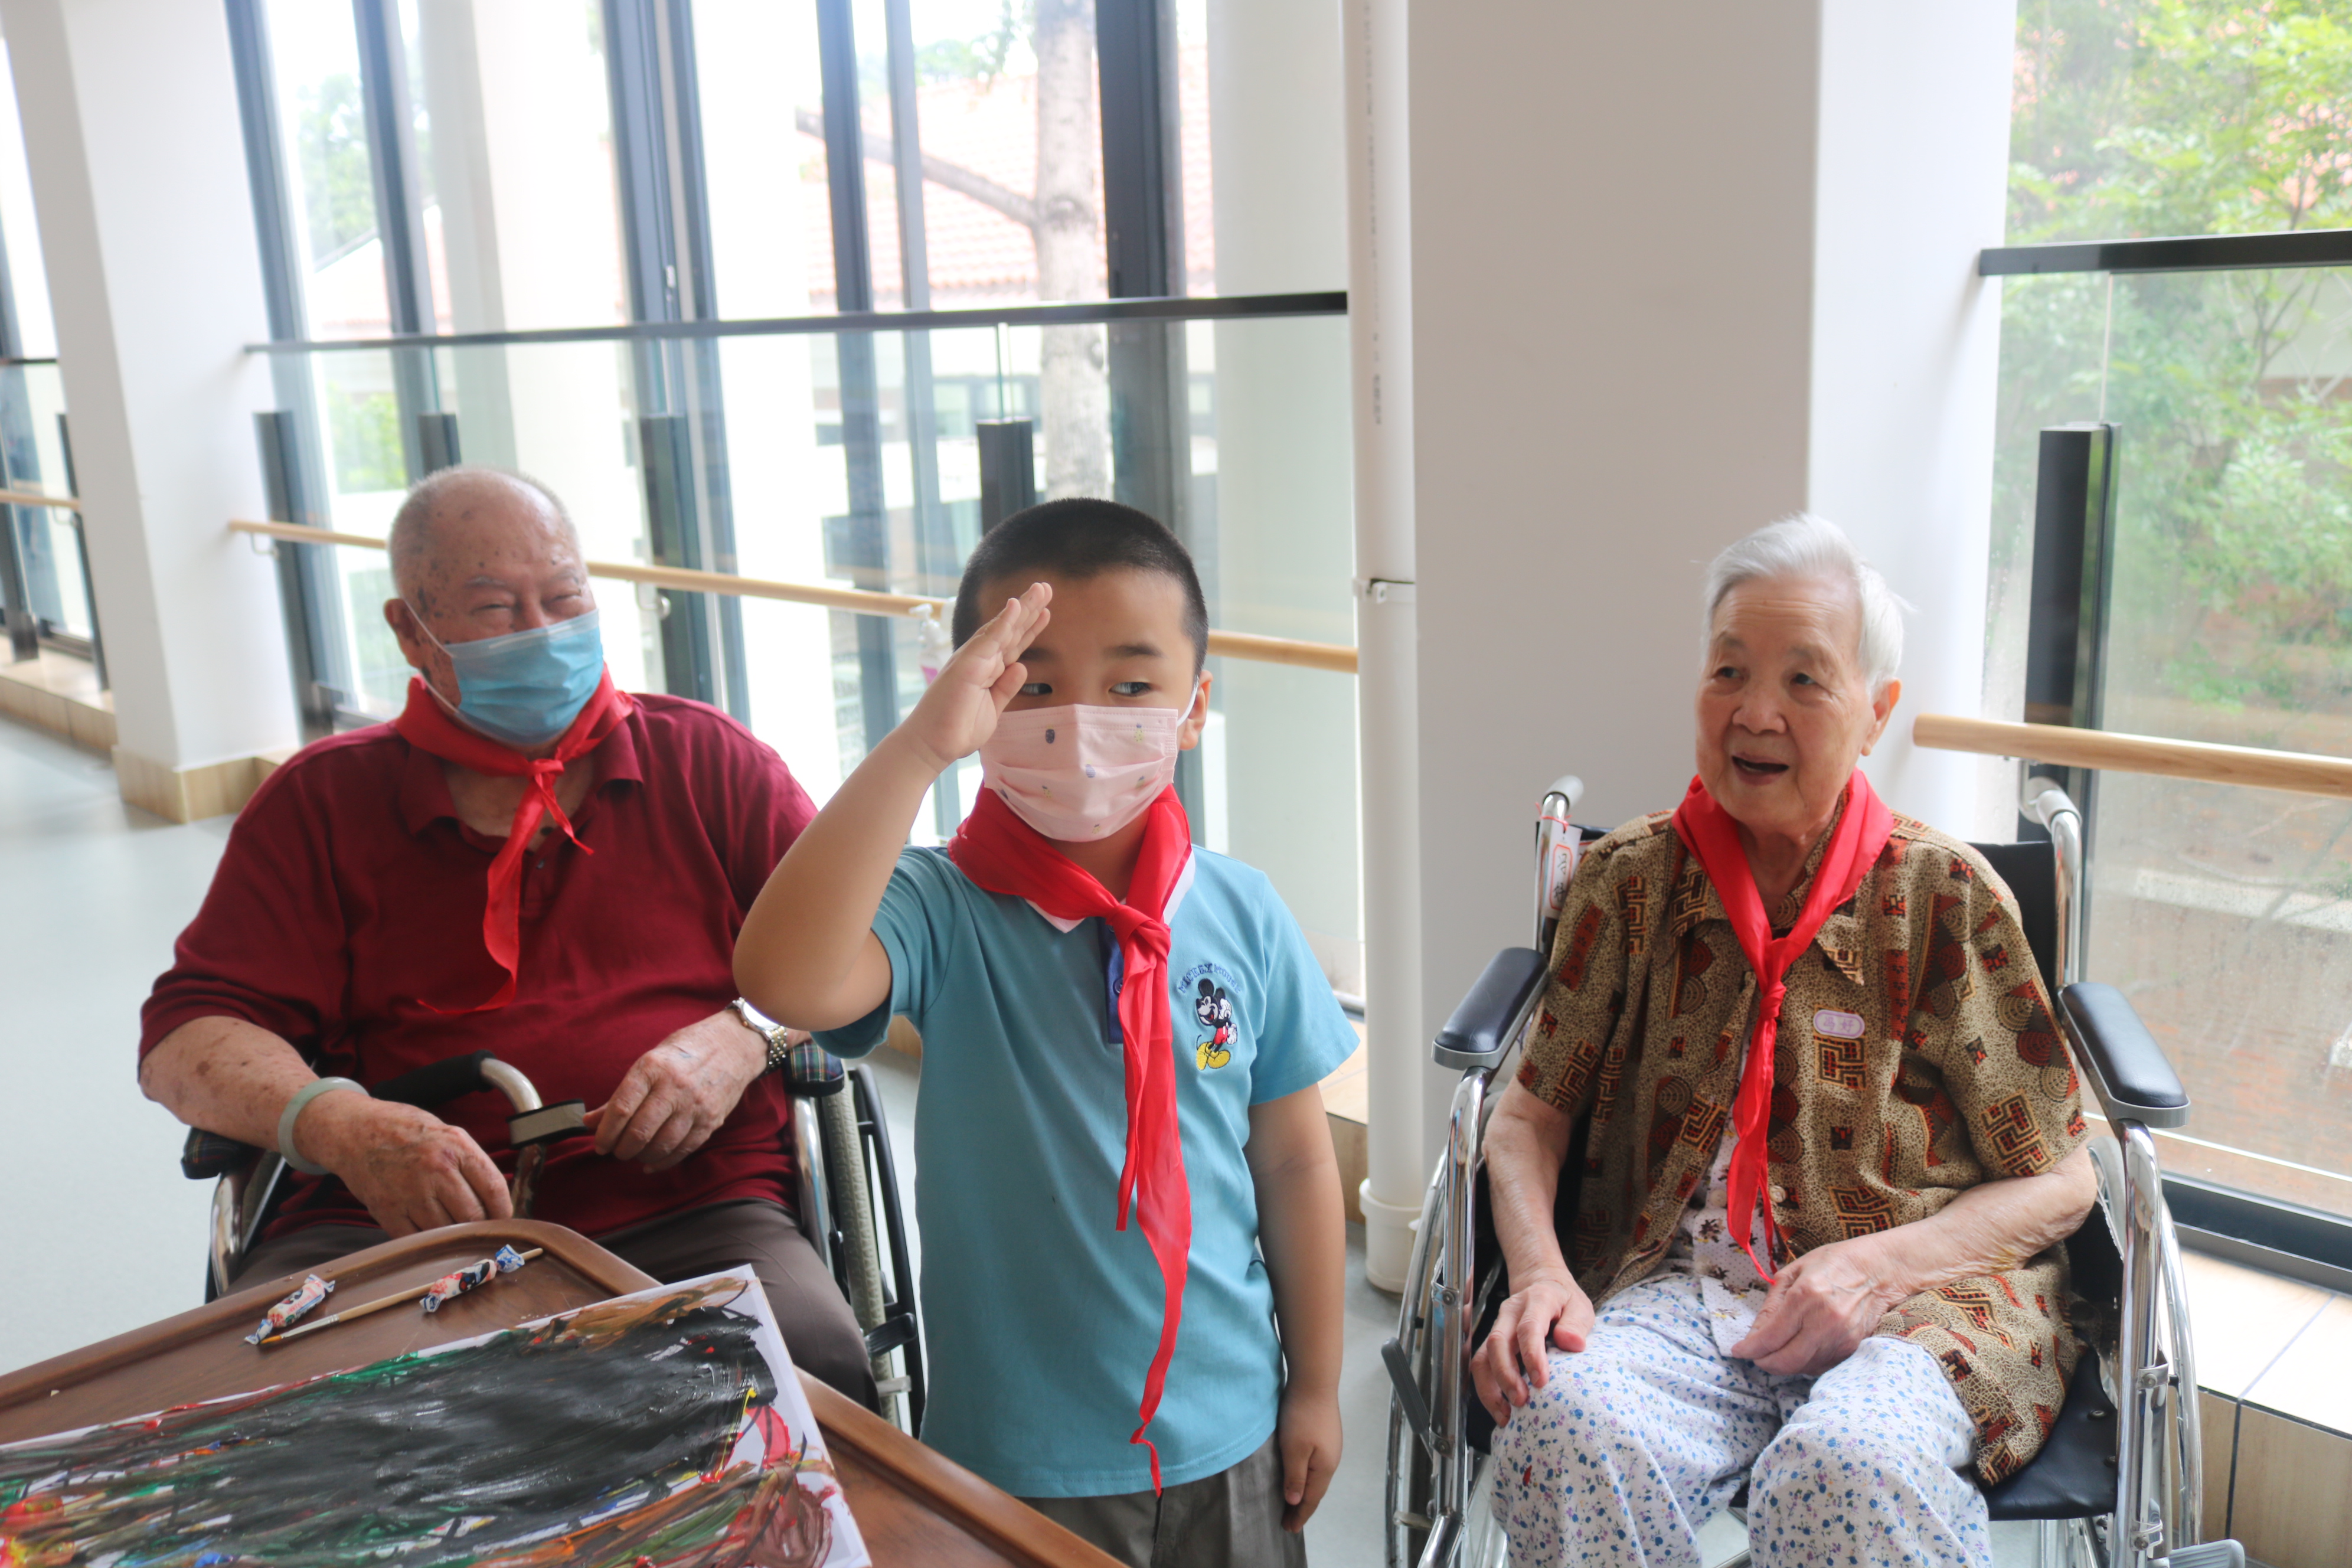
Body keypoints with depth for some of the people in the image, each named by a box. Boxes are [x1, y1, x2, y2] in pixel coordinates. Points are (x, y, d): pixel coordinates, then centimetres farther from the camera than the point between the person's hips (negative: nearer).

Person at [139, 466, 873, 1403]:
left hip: (684, 1215, 0)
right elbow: (189, 1036, 7)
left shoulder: (710, 763, 14)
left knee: (812, 1364, -32)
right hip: (392, 1227, 1)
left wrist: (741, 1040, -10)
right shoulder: (322, 805, 14)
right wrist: (342, 1127, -15)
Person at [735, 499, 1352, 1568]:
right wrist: (918, 747, -39)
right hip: (1016, 1455, -2)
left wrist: (1316, 1386, 7)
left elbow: (1295, 1162, 1)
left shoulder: (1241, 916, -8)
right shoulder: (946, 914, -17)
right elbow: (787, 981, -39)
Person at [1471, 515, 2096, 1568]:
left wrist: (1874, 1264, -12)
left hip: (1915, 1300, -1)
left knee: (1846, 1471, -35)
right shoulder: (1630, 879, 7)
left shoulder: (1944, 893, 1)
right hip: (1675, 1287, 1)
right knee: (1564, 1425, -32)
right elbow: (1532, 1113, 9)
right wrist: (1539, 1270, -11)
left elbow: (2059, 1184, 4)